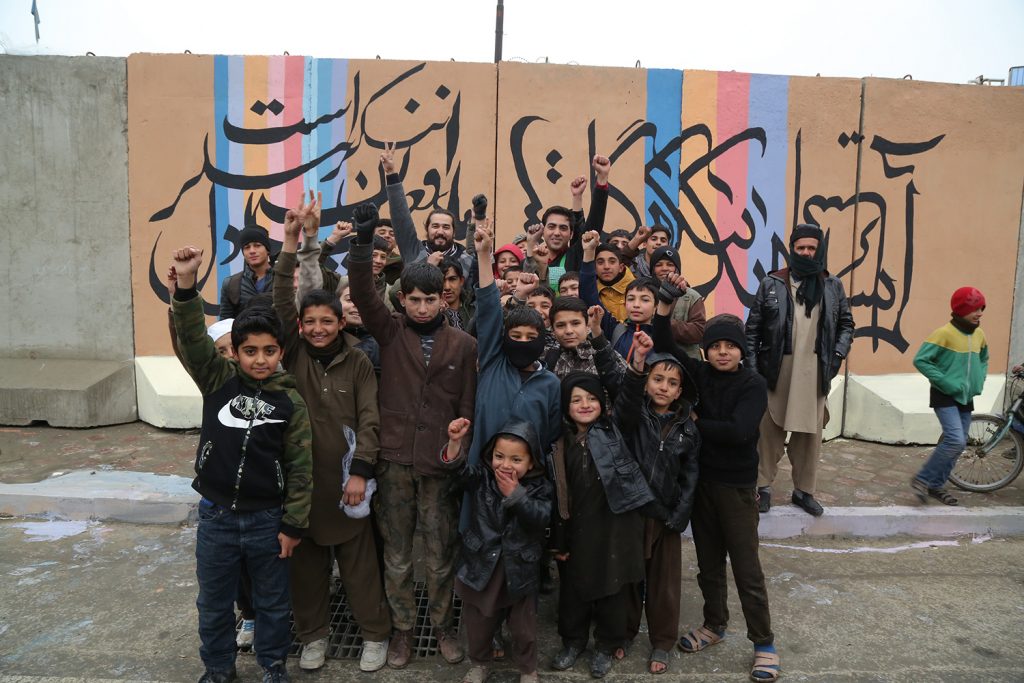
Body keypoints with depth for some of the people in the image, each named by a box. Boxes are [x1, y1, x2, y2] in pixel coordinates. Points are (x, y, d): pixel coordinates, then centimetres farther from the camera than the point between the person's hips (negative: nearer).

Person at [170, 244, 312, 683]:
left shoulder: (290, 402, -8)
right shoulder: (218, 380, -5)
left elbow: (301, 466, -5)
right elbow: (191, 337, -19)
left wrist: (294, 524, -5)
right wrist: (186, 285, -33)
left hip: (268, 519, -1)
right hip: (216, 515, 1)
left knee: (271, 601, 16)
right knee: (214, 602, 18)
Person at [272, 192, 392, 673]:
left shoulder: (357, 362, -3)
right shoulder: (293, 355, -1)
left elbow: (370, 418, -5)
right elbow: (281, 301, -12)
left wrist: (360, 471, -13)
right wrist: (291, 241, -20)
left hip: (345, 477, -1)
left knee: (359, 561, 10)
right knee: (306, 562, 14)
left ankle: (375, 634, 28)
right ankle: (313, 634, 34)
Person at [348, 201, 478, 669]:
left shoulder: (463, 345, 0)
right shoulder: (390, 332, 0)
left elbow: (468, 407, 2)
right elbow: (362, 293, -16)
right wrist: (363, 241, -28)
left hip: (440, 463, 0)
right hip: (394, 461, 0)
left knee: (441, 555, 13)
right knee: (396, 555, 14)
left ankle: (442, 625, 35)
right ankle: (402, 628, 34)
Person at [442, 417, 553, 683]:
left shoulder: (541, 487, -9)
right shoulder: (481, 478, -8)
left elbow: (541, 518, -24)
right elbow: (460, 469, -28)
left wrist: (515, 494, -32)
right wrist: (455, 443, -47)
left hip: (520, 569, -1)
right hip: (482, 565, 1)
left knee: (524, 628, 17)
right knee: (478, 624, 20)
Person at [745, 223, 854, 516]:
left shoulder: (833, 287, 8)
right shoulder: (771, 284, 1)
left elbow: (846, 324, 17)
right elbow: (753, 329, 1)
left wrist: (838, 354, 1)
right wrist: (752, 367, -4)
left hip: (815, 373, 2)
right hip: (777, 370, -2)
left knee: (810, 434, 8)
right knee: (770, 431, 4)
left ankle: (804, 490, 23)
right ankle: (763, 486, 18)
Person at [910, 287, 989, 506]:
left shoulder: (979, 335, 7)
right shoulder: (944, 333, -15)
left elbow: (983, 360, 26)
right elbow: (920, 360, -18)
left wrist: (979, 382, 10)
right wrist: (945, 382, -20)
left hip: (966, 398, 7)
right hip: (945, 397, -7)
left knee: (958, 444, 8)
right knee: (956, 441, -19)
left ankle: (936, 485, 21)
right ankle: (922, 479, -5)